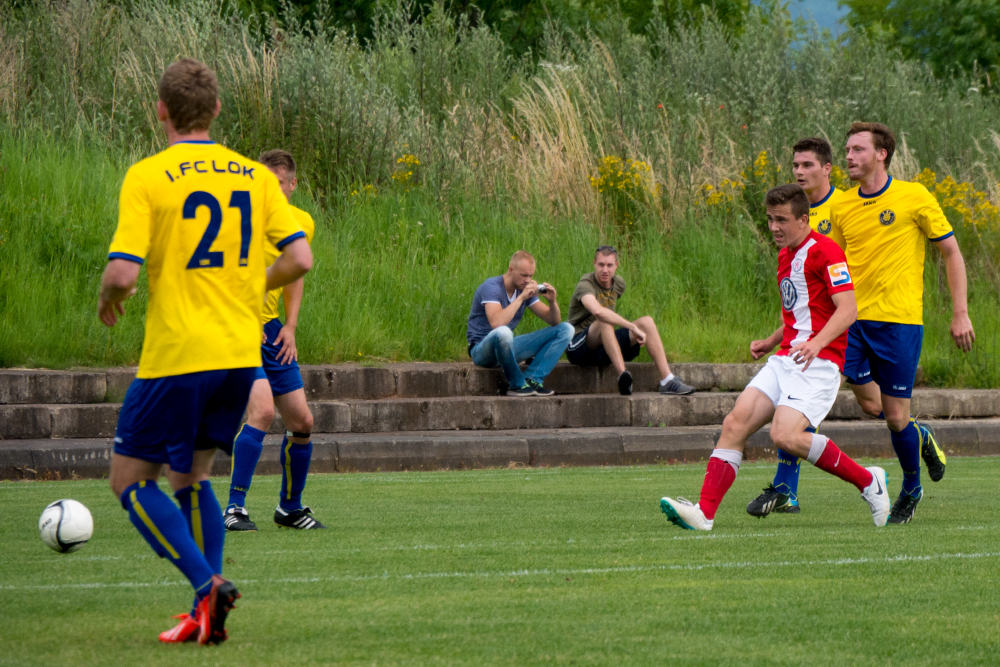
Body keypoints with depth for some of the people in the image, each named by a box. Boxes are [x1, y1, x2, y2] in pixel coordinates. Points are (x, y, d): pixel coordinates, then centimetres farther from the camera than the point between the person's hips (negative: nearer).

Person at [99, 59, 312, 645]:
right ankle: (208, 615, 8)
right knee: (191, 476, 19)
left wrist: (109, 299, 7)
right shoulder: (254, 175, 6)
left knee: (131, 479, 6)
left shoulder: (148, 177, -9)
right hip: (241, 354, 6)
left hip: (177, 355, -5)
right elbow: (300, 259, 2)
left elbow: (123, 272, -16)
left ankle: (207, 583, -13)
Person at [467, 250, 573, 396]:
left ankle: (532, 380, -17)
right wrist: (521, 298, -30)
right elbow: (496, 323, -35)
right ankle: (517, 384, -21)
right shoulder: (491, 287, -17)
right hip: (482, 349, -8)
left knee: (565, 329, -2)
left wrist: (552, 301, -14)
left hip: (508, 346, 8)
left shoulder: (525, 290, 5)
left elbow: (554, 321, 7)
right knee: (502, 332, -44)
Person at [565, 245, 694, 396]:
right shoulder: (585, 285, -19)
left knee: (646, 321, -9)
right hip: (577, 347, -7)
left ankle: (667, 381, -21)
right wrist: (633, 328, -38)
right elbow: (597, 311, -39)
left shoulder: (619, 284, 8)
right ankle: (622, 375, -51)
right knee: (604, 321, -35)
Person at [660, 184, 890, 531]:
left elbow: (847, 309, -20)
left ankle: (868, 481, -6)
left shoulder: (825, 252, -9)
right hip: (785, 359, 9)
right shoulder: (786, 255, 20)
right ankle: (704, 512, -14)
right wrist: (769, 343, 29)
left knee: (785, 436, -25)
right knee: (736, 422, -9)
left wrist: (817, 343, -34)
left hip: (819, 362, -9)